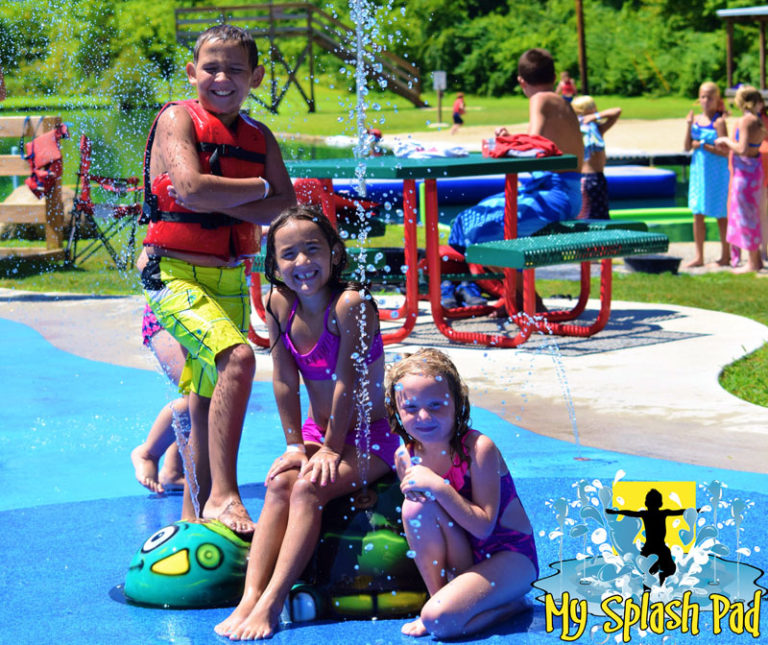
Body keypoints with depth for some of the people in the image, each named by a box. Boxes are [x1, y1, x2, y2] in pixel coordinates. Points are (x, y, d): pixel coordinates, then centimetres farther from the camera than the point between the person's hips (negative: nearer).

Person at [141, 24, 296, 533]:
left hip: (231, 279, 6)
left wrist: (220, 199, -13)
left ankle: (196, 513, 26)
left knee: (207, 402, 13)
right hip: (176, 275, -6)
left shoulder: (260, 138, 11)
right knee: (237, 357, -28)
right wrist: (257, 187, -6)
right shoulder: (177, 119, -5)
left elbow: (286, 209, -1)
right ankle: (223, 494, -28)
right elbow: (192, 188, -20)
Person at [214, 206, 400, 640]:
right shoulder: (280, 305, -3)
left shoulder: (351, 303, -21)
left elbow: (346, 381, -20)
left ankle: (271, 604, -30)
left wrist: (331, 449, -17)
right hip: (318, 433, 6)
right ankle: (249, 599, -27)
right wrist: (295, 444, -5)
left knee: (308, 488, -26)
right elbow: (284, 381, -1)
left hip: (368, 436, -5)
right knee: (279, 485, -20)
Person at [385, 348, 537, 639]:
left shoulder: (479, 448, -20)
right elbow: (414, 525, 5)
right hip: (464, 556, 6)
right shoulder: (406, 457, -4)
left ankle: (510, 604, 1)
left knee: (439, 619, -27)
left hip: (511, 556, -6)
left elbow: (484, 526, -25)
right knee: (416, 506, -21)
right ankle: (439, 594, -8)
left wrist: (438, 487, -30)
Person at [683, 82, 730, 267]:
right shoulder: (696, 120, 7)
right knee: (697, 214, 6)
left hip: (717, 173, -6)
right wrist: (689, 125, -8)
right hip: (698, 171, 6)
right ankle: (699, 256, 13)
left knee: (721, 215, 4)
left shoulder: (719, 122, -11)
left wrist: (703, 145, -17)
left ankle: (725, 256, 14)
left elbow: (725, 152, -16)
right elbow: (687, 147, 2)